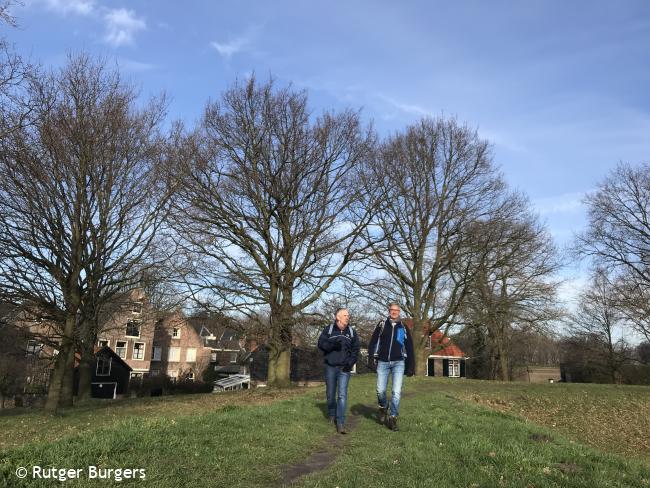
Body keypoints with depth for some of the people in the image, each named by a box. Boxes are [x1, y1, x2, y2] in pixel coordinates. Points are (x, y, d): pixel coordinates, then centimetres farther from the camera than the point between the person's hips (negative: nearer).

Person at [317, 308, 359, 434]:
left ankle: (340, 423, -13)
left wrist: (350, 362, -7)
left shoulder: (352, 332, 8)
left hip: (344, 368, 0)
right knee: (330, 394, 11)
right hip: (330, 367, 0)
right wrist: (333, 344, -22)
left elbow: (356, 350, 9)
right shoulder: (328, 329, 3)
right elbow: (321, 343, -5)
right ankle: (331, 415, 35)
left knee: (342, 395, -11)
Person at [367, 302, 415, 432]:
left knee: (396, 392, -8)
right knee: (380, 390, 1)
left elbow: (409, 348, 11)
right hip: (383, 362, 0)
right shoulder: (382, 325, 5)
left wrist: (411, 366, 7)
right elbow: (373, 343, 3)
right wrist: (371, 359, -6)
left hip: (398, 363, 0)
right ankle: (383, 408, 31)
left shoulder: (403, 328, 9)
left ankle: (392, 418, 2)